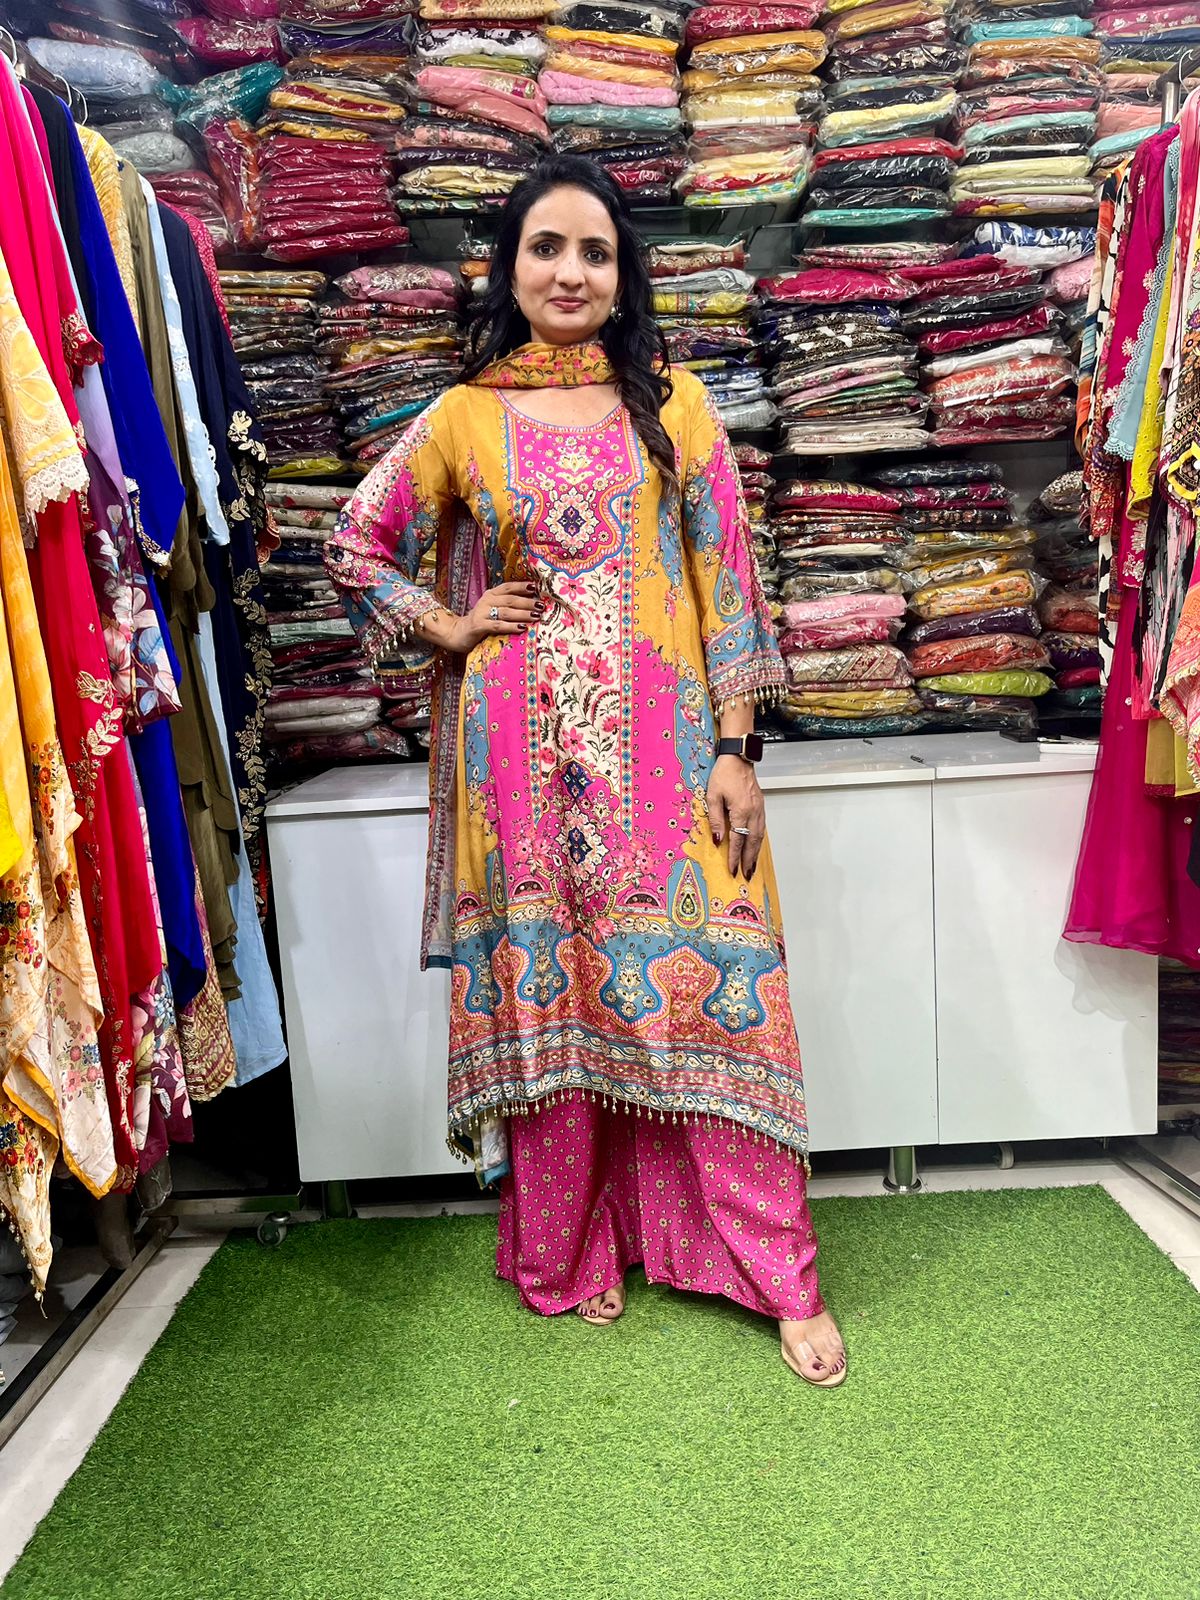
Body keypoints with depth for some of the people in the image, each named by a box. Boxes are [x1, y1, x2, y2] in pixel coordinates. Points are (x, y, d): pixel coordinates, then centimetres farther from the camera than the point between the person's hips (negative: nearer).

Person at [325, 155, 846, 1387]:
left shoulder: (673, 403, 7)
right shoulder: (464, 418, 9)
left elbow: (725, 580, 2)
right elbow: (356, 548, 18)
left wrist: (736, 751, -4)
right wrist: (453, 628, 4)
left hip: (664, 741, -1)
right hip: (527, 753, 1)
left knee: (702, 989, -2)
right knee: (545, 991, 7)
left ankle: (779, 1276, 13)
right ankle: (563, 1257, 27)